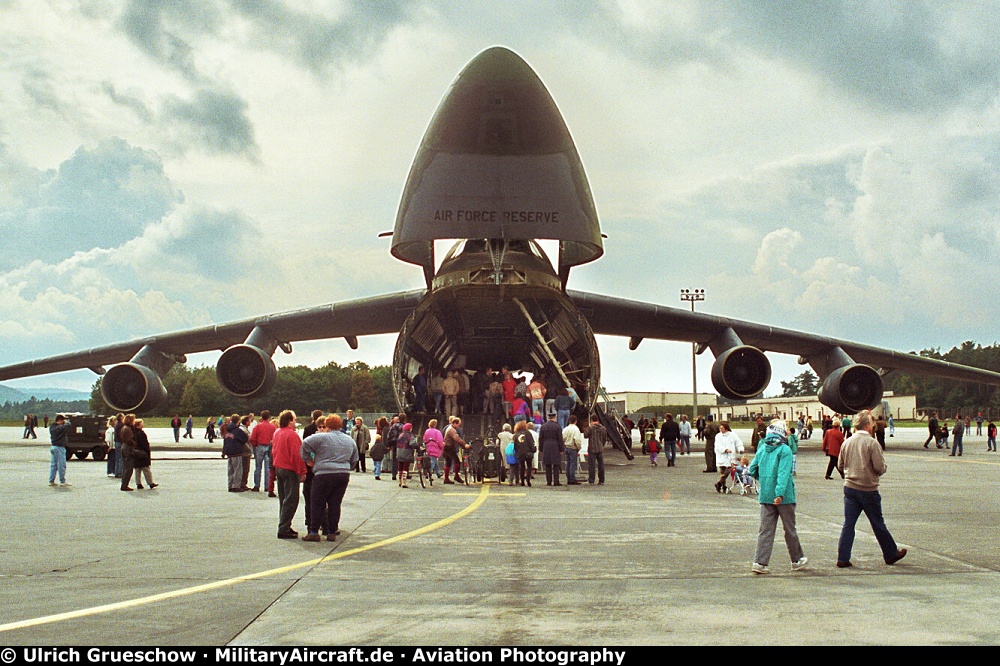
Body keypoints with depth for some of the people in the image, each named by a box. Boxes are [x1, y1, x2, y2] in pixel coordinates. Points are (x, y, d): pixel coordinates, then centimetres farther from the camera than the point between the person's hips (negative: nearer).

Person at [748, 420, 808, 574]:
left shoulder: (762, 449, 6)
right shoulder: (785, 450, -11)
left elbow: (752, 470, 11)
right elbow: (784, 473, -21)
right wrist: (780, 493, -26)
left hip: (765, 496, 4)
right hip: (783, 497, -4)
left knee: (765, 530, 5)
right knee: (790, 529, 10)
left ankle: (760, 562, -5)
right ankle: (797, 560, 25)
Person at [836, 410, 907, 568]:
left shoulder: (847, 443, 3)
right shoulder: (872, 443, -13)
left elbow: (840, 465, 11)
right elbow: (880, 467, -16)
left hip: (850, 488, 4)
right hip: (868, 490, -4)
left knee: (848, 524, 5)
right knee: (878, 524, 9)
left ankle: (842, 558, 0)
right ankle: (891, 554, 23)